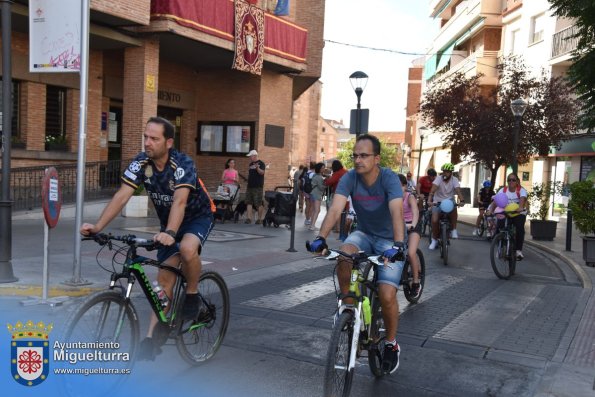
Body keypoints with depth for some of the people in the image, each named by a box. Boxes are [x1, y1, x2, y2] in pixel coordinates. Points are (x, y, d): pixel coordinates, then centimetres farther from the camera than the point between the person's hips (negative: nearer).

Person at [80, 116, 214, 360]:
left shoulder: (183, 164, -29)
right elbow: (121, 196, -23)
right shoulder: (141, 163, -16)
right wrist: (97, 227, -36)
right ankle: (151, 337, 3)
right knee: (164, 278, -1)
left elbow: (179, 201, -43)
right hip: (167, 221, 5)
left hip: (198, 217, -5)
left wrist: (170, 233, -59)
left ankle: (192, 294, -10)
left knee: (187, 249, -37)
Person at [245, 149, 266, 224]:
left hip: (258, 187, -8)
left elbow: (262, 172, -20)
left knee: (258, 204, -5)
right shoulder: (251, 164, 18)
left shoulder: (261, 163, -5)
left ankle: (259, 218, 4)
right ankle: (249, 218, 1)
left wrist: (257, 168, -35)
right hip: (250, 186, 8)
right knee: (249, 202, 2)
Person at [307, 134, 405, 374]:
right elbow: (335, 209, -26)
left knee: (387, 295, -17)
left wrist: (397, 245, -53)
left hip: (389, 240, -3)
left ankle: (391, 344, 10)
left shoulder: (389, 178, -24)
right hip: (364, 234, 3)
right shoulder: (350, 178, -15)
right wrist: (321, 238, -42)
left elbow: (397, 212, -37)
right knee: (343, 254, -32)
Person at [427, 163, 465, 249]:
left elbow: (458, 191, -24)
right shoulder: (439, 179, -14)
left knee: (453, 209, -34)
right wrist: (429, 200, -45)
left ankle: (453, 230, -13)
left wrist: (462, 200, -43)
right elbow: (433, 190, -28)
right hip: (438, 202, 0)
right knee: (434, 220, -17)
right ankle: (434, 240, 6)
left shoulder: (454, 180, -10)